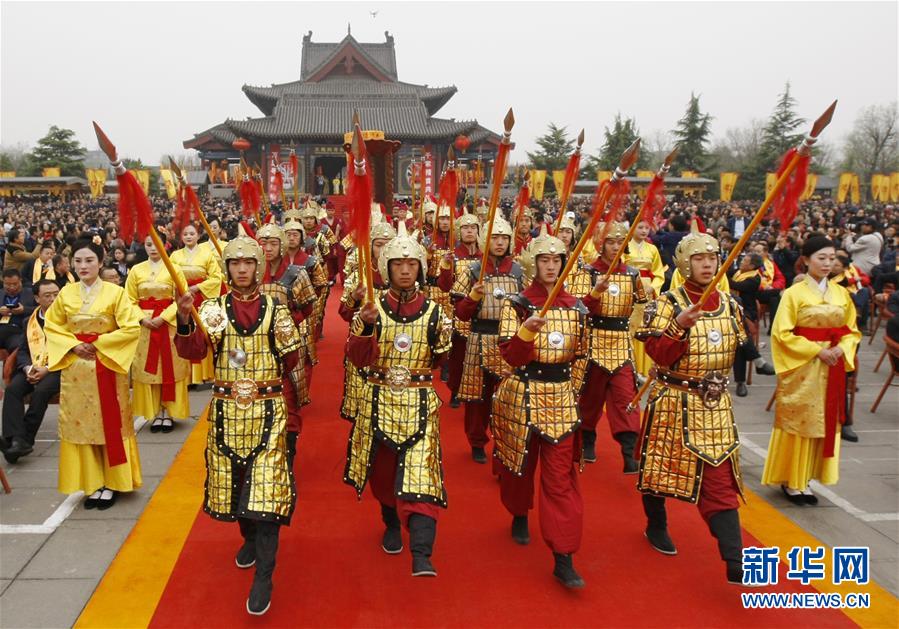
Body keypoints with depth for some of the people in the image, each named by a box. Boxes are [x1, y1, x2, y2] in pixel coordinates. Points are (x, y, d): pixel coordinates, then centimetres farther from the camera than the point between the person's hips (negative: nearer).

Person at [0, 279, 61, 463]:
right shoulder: (30, 321, 19)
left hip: (58, 369, -5)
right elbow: (23, 351, 17)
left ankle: (25, 439, -23)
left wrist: (47, 369, -16)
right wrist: (28, 368, -6)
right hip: (33, 369, 5)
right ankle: (16, 440, -33)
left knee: (41, 391, -33)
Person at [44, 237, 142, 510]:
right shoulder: (66, 293, 3)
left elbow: (132, 328, -12)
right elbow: (51, 326, 9)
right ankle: (92, 483, 19)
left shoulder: (115, 292, -8)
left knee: (110, 424, 4)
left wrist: (98, 343, -15)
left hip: (107, 367, -3)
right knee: (81, 424, 7)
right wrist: (73, 345, -8)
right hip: (75, 369, 3)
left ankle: (110, 483, 16)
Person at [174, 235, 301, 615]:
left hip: (268, 411, -2)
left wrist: (286, 338, -16)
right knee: (233, 479, 14)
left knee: (266, 487, -7)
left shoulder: (275, 310, 1)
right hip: (227, 410, 2)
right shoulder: (213, 309, 2)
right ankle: (250, 538, 43)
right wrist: (184, 320, -29)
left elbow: (290, 363, 3)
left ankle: (263, 577, -2)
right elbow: (193, 351, -12)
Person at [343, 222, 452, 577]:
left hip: (419, 403, -1)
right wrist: (366, 326, -24)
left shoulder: (433, 311, 0)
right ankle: (392, 525, 43)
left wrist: (442, 341, -11)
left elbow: (439, 362, 6)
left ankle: (421, 555, -13)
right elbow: (357, 358, -11)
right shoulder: (371, 308, -2)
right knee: (382, 468, 15)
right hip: (378, 401, 1)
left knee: (420, 472, -11)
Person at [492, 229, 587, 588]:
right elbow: (511, 356, -16)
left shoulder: (575, 307, 3)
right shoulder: (516, 305, -6)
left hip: (561, 397, 2)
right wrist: (527, 330, -31)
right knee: (519, 466, 17)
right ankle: (520, 517, 47)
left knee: (561, 477, -2)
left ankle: (563, 559, 1)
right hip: (521, 395, -1)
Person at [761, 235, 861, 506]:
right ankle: (790, 481, 12)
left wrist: (841, 349, -8)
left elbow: (852, 330, 13)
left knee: (824, 422, 8)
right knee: (797, 421, 1)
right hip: (801, 368, -5)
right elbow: (782, 333, -12)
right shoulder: (794, 293, -7)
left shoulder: (841, 293, 7)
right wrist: (816, 351, -16)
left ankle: (803, 479, 19)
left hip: (831, 368, 5)